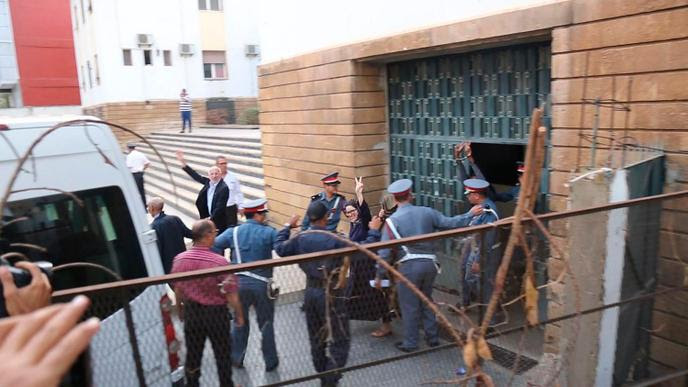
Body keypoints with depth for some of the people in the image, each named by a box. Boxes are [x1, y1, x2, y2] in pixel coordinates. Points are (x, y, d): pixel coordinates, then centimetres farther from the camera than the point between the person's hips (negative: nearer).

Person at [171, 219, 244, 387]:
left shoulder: (179, 259, -12)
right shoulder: (219, 262, -25)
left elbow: (177, 289, 2)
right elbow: (231, 294, -18)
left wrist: (180, 309, 19)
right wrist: (239, 314, -2)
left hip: (191, 312, 4)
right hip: (216, 313, -4)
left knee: (193, 354, 21)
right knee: (222, 354, 17)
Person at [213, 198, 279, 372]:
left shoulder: (233, 232, -1)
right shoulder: (268, 232, -9)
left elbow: (214, 246, -8)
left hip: (239, 283, 3)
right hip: (261, 284, -3)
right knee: (266, 324, 12)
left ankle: (237, 358, 31)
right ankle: (270, 362, 22)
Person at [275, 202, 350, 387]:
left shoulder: (300, 238, -3)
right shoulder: (334, 239, -19)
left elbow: (279, 249, 11)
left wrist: (287, 227, 23)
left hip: (310, 291, 6)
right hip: (330, 293, -6)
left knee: (316, 339, 19)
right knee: (340, 340, 4)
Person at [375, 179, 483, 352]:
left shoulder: (392, 220, -6)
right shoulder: (427, 212, 2)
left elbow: (385, 251, -7)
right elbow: (450, 223, 5)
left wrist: (379, 275, 1)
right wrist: (470, 214, 19)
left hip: (409, 266, -4)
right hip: (429, 263, 4)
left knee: (409, 306, 9)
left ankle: (410, 343, 21)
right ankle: (433, 337, 31)